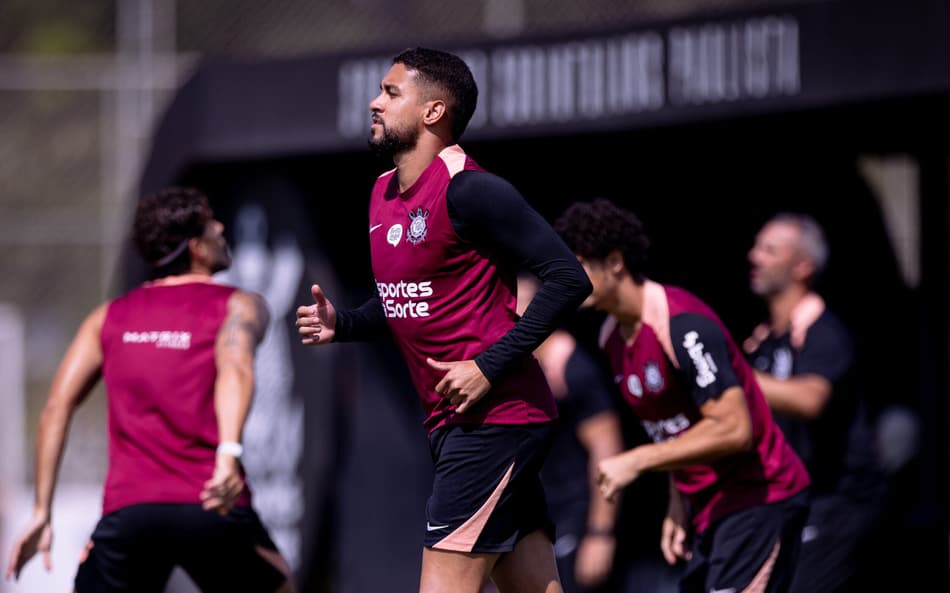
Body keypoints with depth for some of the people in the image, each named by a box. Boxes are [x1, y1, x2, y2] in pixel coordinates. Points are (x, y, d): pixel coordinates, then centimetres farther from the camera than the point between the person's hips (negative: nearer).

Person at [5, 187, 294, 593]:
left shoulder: (110, 317, 19)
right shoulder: (238, 306, 8)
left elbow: (57, 407, 10)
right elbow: (234, 366, -14)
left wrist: (42, 512, 10)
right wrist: (229, 452, -31)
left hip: (128, 511, 2)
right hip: (214, 509, -2)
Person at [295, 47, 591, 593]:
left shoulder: (467, 190, -15)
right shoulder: (384, 193, 13)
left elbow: (568, 278, -19)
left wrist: (490, 368, -21)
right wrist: (342, 325, 8)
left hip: (496, 418, -9)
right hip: (451, 421, 9)